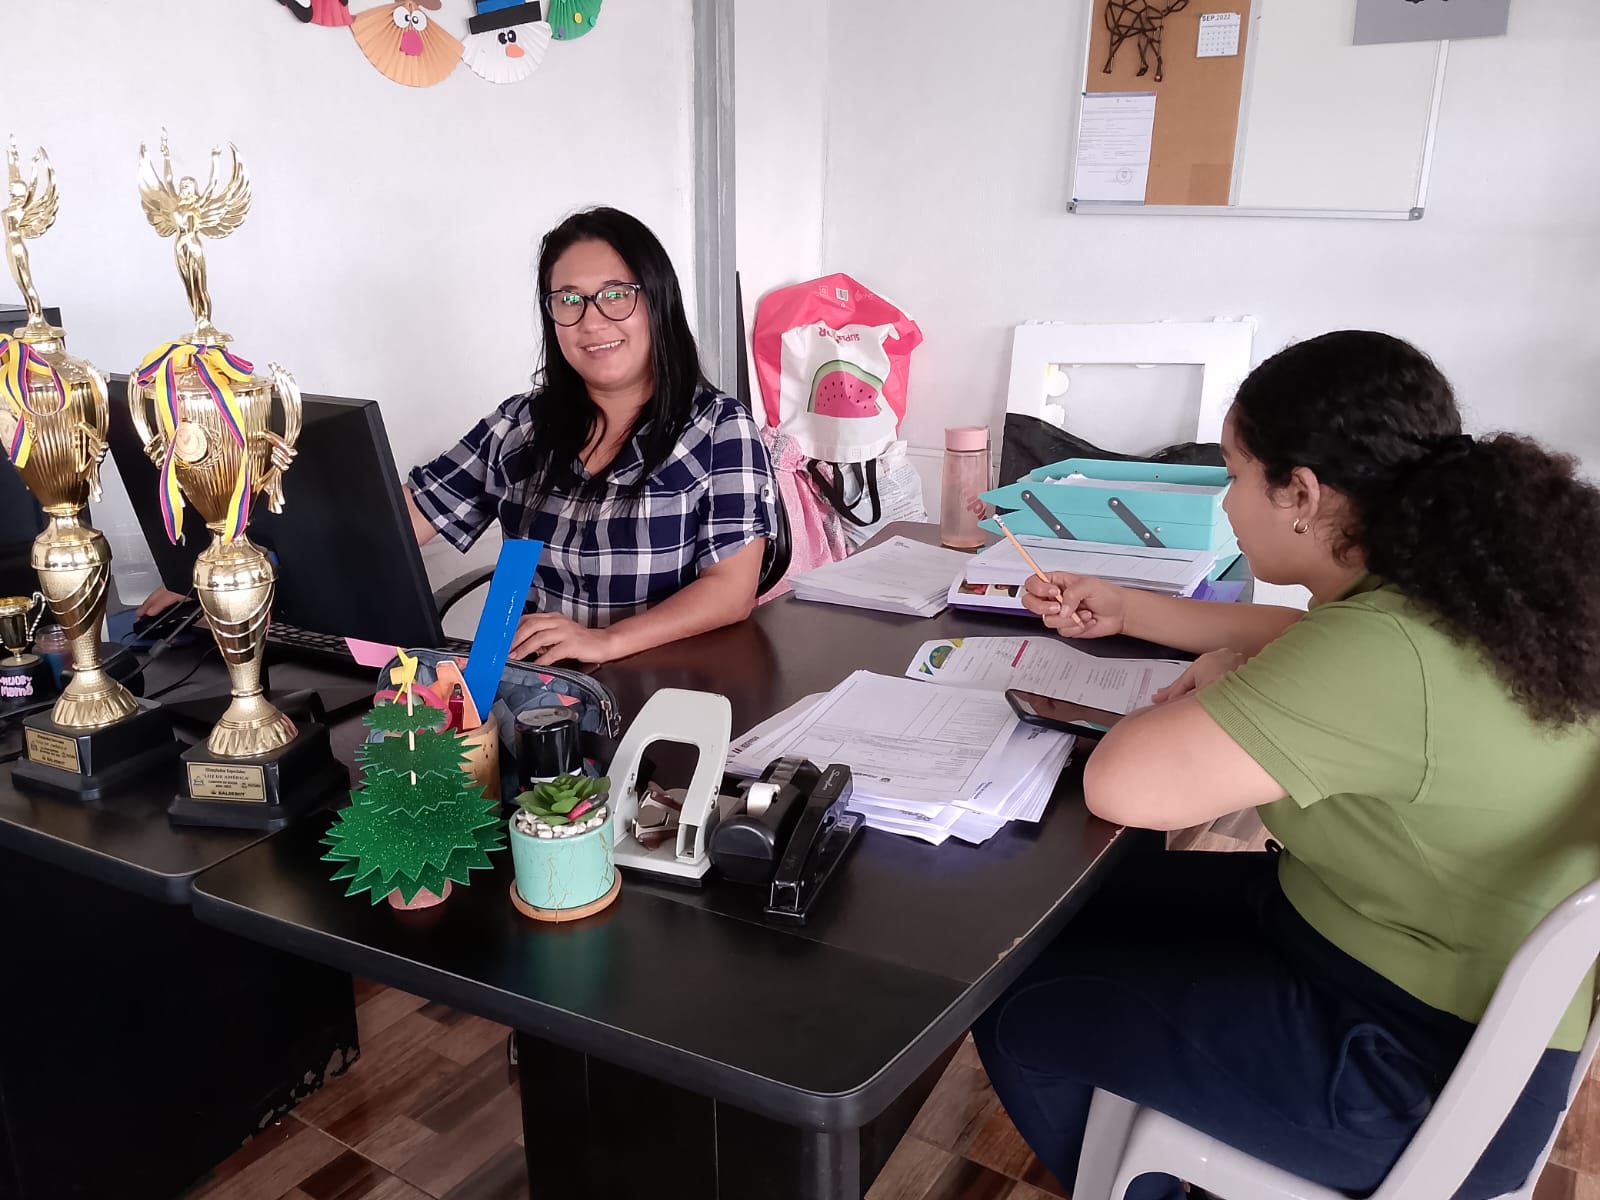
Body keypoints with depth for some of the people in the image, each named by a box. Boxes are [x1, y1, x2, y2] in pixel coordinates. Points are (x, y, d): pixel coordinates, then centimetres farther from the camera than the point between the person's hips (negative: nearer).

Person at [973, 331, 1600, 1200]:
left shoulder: (1384, 652, -35)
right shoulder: (1455, 585, -5)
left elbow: (1120, 785, -34)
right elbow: (1311, 647, 14)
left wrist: (1218, 685, -14)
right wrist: (1122, 611, 12)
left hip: (1420, 1072, -9)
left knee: (1019, 1012, 1)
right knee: (1088, 908, 17)